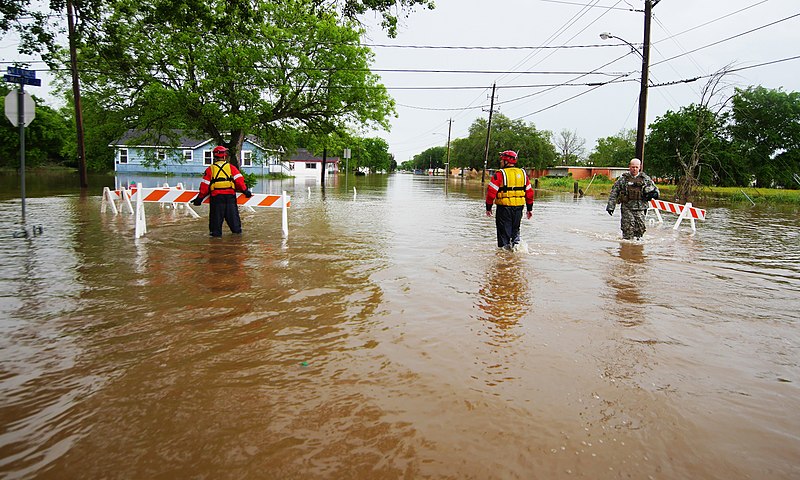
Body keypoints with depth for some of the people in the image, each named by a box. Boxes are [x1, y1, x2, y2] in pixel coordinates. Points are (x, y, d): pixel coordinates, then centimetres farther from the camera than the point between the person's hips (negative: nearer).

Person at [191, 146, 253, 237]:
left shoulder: (210, 169, 6)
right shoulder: (231, 167, 7)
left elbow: (205, 185, 4)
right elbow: (239, 180, -2)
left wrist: (200, 198, 9)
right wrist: (245, 190, 2)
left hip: (216, 196, -1)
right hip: (230, 195, 1)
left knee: (216, 215, 5)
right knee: (232, 214, 11)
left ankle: (216, 232, 5)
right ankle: (237, 229, 15)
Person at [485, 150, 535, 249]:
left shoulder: (499, 174, -8)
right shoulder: (523, 174, 8)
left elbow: (491, 192, -11)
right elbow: (529, 192, 11)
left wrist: (488, 208, -2)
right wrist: (530, 209, 17)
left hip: (504, 207, -5)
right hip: (519, 207, 5)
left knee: (504, 231, 5)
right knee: (515, 229, 20)